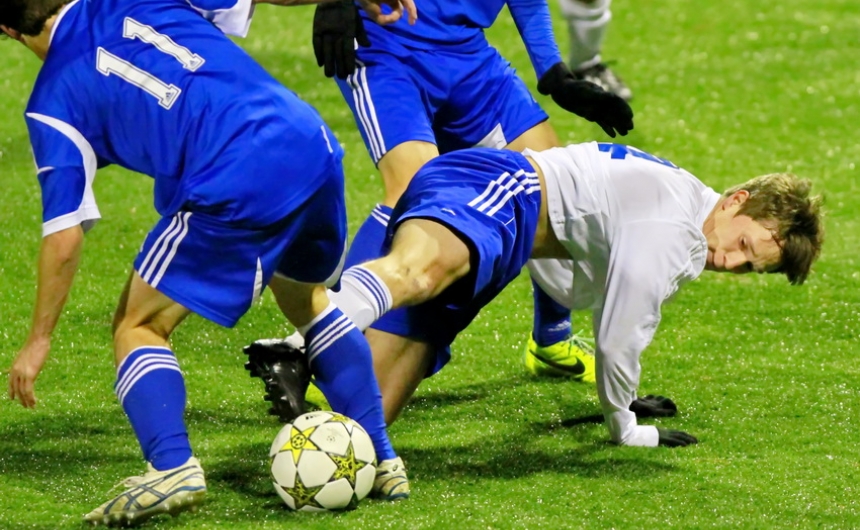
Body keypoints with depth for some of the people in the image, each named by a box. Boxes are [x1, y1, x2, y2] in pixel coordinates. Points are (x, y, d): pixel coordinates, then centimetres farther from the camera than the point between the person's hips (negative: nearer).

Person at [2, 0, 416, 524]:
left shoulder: (54, 102, 8)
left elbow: (64, 236, 6)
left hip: (234, 190, -5)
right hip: (312, 145, 5)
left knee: (138, 327, 12)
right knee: (308, 299, 32)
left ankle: (171, 466, -11)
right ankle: (379, 459, 27)